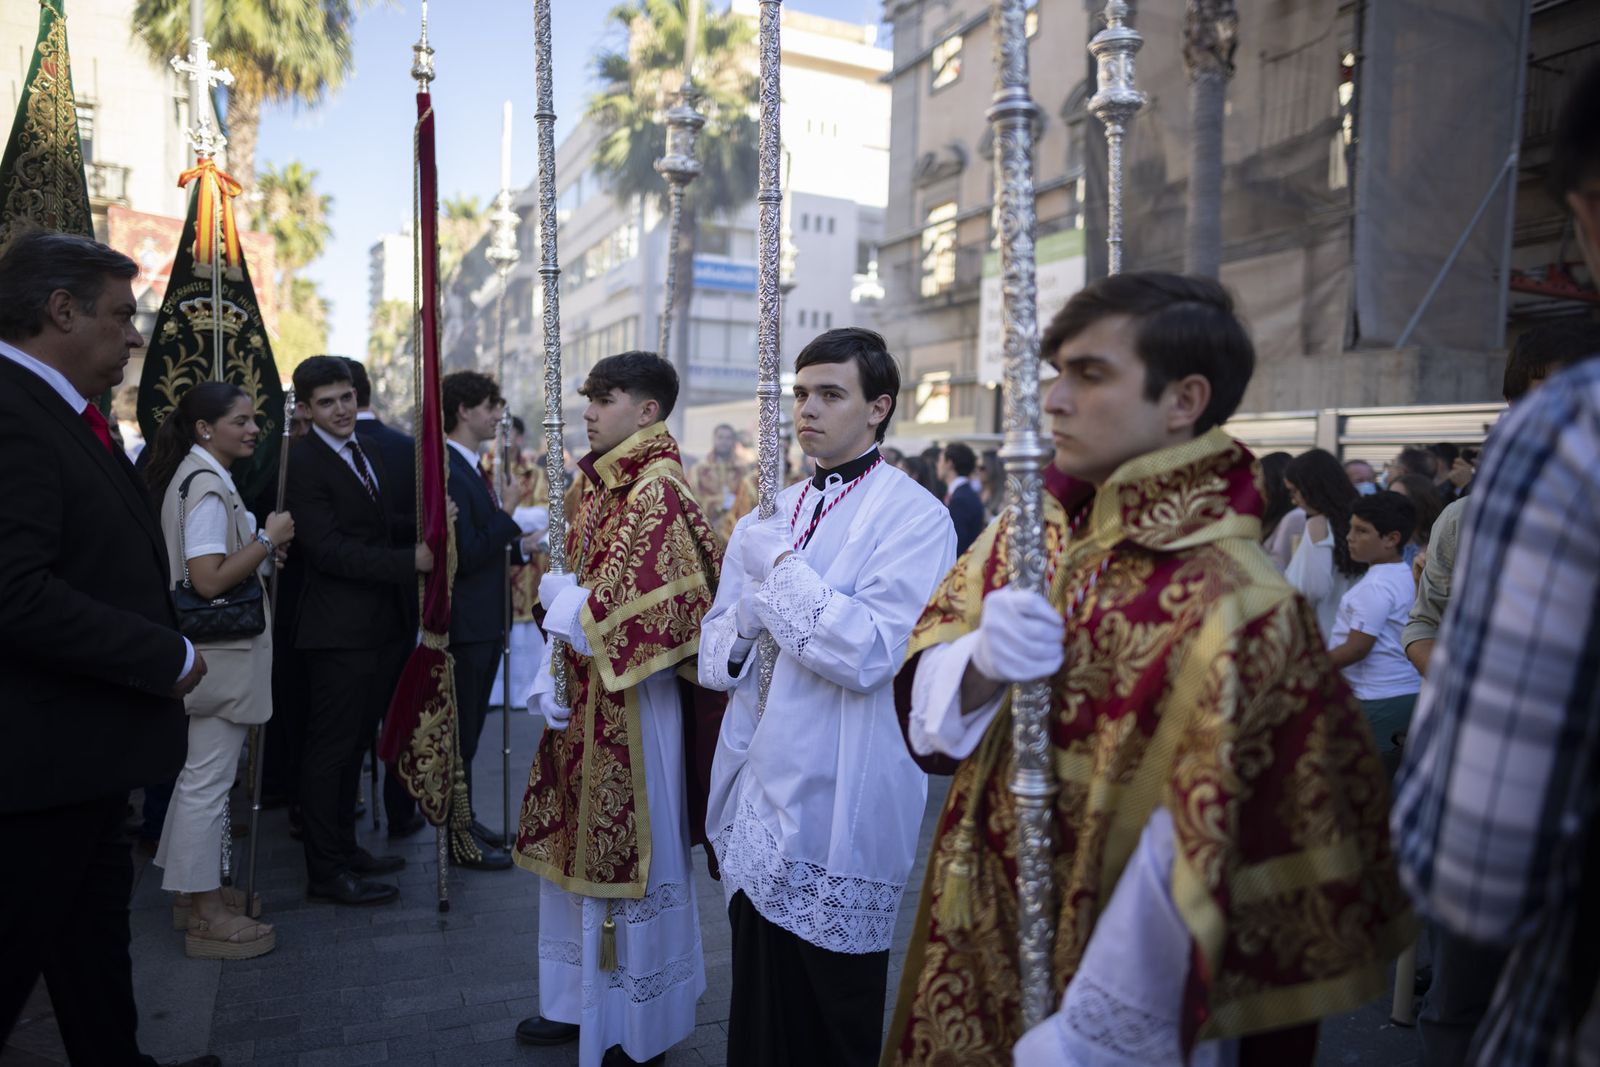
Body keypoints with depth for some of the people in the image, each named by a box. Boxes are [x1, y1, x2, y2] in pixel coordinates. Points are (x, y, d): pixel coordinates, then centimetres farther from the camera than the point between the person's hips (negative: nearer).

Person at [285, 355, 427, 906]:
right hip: (339, 629, -8)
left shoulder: (369, 455, 15)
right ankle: (327, 871, 13)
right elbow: (327, 549, -20)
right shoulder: (301, 462, -13)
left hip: (381, 626, 8)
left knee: (356, 742, 17)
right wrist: (409, 561, -21)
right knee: (331, 747, 1)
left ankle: (344, 846, 31)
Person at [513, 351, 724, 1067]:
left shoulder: (657, 492, -18)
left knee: (628, 859, 5)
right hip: (580, 698, 9)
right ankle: (581, 1001, 39)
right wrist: (552, 681, 2)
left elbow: (631, 612, -24)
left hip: (630, 705, -9)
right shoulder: (598, 484, 10)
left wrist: (560, 593, -8)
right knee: (576, 849, 19)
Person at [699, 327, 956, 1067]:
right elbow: (717, 645, 14)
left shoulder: (914, 516, -11)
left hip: (838, 808, -6)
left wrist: (782, 568, -16)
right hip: (756, 797, 6)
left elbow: (870, 652, -22)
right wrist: (738, 629, -8)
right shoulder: (774, 514, 11)